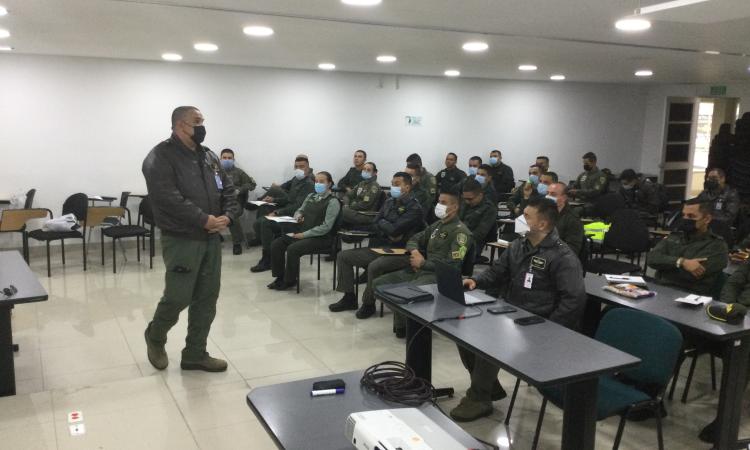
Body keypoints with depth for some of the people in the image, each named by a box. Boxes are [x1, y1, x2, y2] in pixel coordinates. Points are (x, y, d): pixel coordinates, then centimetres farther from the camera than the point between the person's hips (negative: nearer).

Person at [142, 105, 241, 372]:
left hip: (211, 239, 7)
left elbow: (228, 189, 13)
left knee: (207, 298, 9)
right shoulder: (160, 158, -9)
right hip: (181, 240, -7)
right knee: (178, 297, -3)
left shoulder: (209, 156, 15)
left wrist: (228, 216, -6)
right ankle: (155, 337, 28)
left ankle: (195, 354, 20)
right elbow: (170, 199, -21)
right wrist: (204, 220, -21)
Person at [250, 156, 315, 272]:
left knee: (265, 223, -26)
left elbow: (298, 206, -23)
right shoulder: (296, 179, 15)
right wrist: (274, 200, 10)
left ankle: (267, 261, -17)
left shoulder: (308, 184, -13)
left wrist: (277, 212, -24)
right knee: (258, 223, -5)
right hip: (287, 214, 9)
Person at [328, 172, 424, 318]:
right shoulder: (390, 202, 13)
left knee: (374, 266, -36)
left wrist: (382, 223, -1)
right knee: (343, 256, 2)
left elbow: (394, 229, -22)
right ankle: (349, 297, 8)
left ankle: (369, 304, -11)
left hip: (401, 252, -8)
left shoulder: (414, 208, -12)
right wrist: (389, 233, -11)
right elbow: (375, 224, 7)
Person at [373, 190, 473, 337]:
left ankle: (402, 326, -3)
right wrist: (414, 251, 5)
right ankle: (402, 316, 5)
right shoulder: (437, 225, 19)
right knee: (379, 283, -5)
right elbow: (414, 239, 30)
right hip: (420, 270, 9)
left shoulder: (460, 231, -7)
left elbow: (453, 266, -15)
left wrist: (423, 263, -10)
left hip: (439, 276, -9)